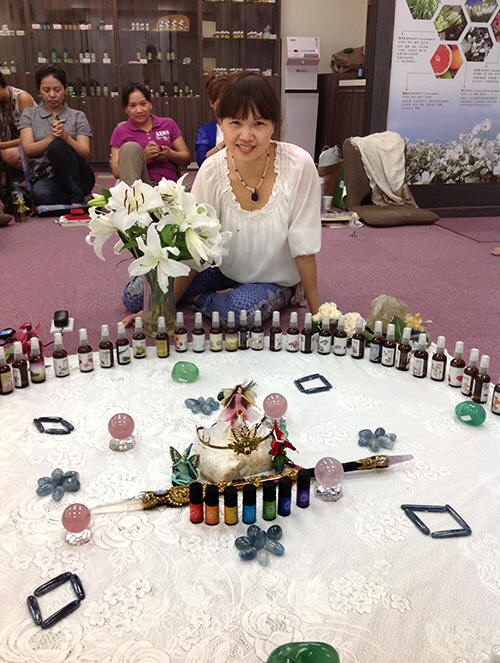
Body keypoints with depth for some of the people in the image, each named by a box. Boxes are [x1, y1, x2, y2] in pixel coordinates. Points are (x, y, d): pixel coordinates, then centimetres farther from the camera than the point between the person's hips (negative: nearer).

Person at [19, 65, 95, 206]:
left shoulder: (77, 116, 14)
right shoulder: (29, 114, 16)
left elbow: (85, 153, 1)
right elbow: (28, 150, 2)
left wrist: (66, 137, -18)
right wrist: (51, 138, -15)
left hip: (76, 177, 1)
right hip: (44, 179, 0)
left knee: (57, 146, -32)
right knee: (40, 194, -38)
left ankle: (77, 200, -25)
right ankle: (82, 201, -18)